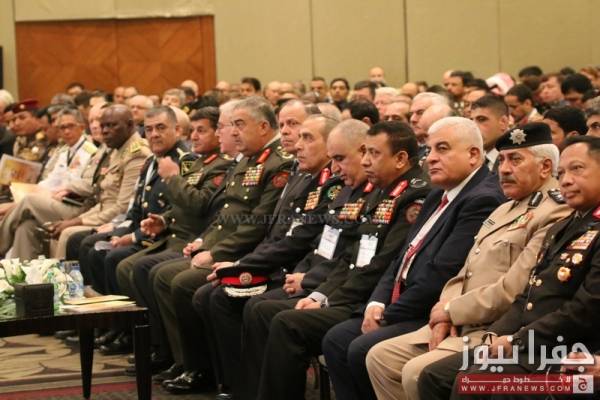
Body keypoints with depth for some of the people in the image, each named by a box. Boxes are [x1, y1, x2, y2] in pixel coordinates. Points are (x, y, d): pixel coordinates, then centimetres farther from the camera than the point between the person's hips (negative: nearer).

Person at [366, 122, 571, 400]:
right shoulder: (504, 210, 20)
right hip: (458, 325, 10)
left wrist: (451, 310, -11)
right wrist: (444, 316, -1)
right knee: (380, 357, 4)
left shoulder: (553, 216, -13)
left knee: (418, 372, -27)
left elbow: (513, 290, -21)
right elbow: (464, 275, 19)